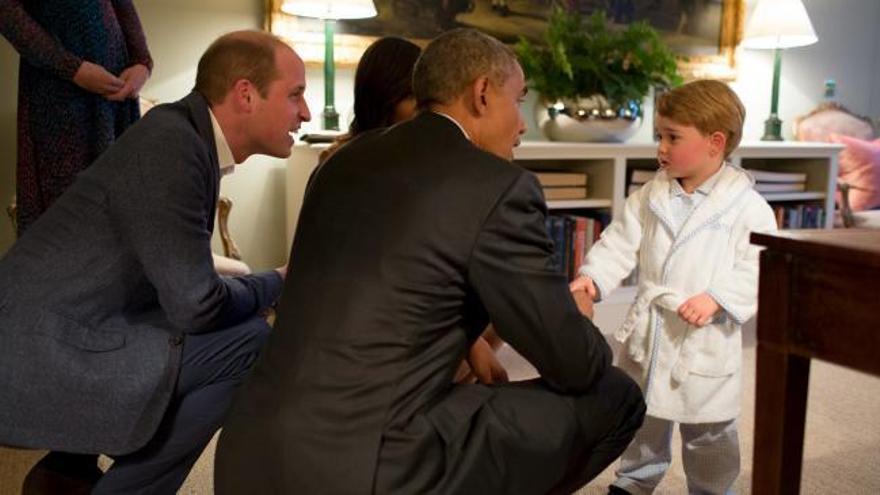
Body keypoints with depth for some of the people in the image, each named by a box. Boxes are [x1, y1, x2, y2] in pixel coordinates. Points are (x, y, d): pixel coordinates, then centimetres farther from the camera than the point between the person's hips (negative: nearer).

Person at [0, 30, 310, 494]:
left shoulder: (187, 136, 9)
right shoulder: (170, 143, -19)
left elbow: (182, 273, 15)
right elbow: (194, 305, -19)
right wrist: (278, 283, -2)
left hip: (44, 337, 10)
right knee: (248, 341, -14)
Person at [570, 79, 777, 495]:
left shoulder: (746, 206, -11)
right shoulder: (650, 196, 1)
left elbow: (758, 268, -14)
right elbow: (621, 243, -2)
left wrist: (716, 298, -26)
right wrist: (593, 276, -18)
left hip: (706, 339, -4)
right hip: (648, 329, 4)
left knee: (709, 433, 12)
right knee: (641, 417, 21)